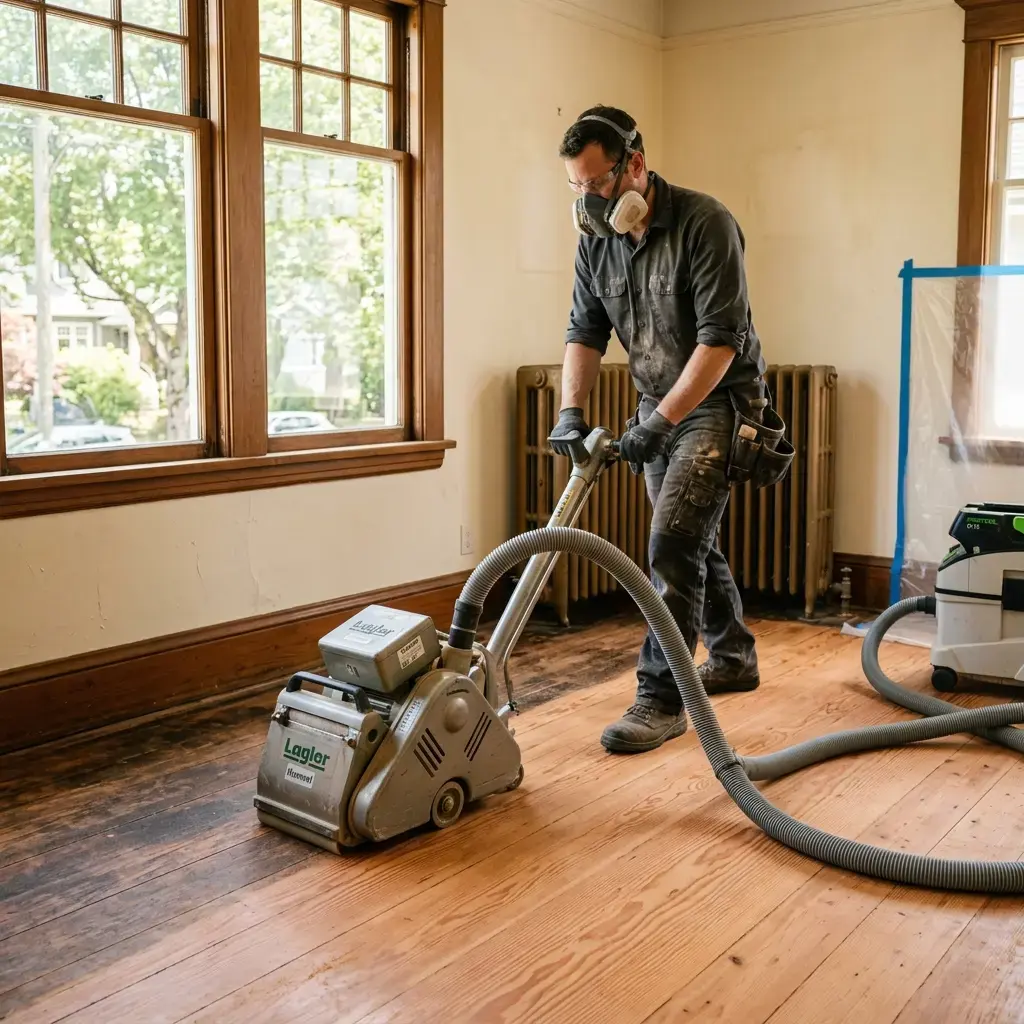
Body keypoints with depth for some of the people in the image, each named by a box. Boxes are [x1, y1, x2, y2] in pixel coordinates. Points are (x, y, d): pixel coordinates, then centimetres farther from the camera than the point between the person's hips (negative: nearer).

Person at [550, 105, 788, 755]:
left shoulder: (704, 224, -21)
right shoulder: (596, 238, 0)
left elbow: (721, 340, -24)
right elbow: (585, 332, 4)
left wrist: (660, 421, -27)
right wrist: (572, 410, -10)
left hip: (718, 403, -7)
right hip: (660, 407, 8)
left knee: (673, 543, -16)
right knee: (692, 540, 15)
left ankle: (660, 700, -10)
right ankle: (734, 658, 34)